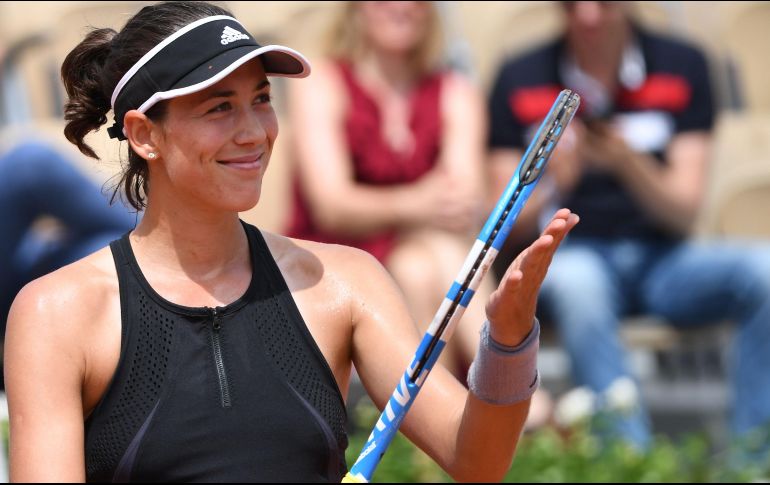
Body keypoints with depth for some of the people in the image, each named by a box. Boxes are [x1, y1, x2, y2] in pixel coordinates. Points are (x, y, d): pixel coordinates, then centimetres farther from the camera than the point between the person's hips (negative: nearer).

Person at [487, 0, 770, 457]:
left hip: (660, 259, 2)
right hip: (568, 256, -2)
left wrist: (627, 162, -22)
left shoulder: (682, 65, 4)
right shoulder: (521, 79, 1)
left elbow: (683, 213, -2)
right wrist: (551, 184, -23)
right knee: (575, 281, -38)